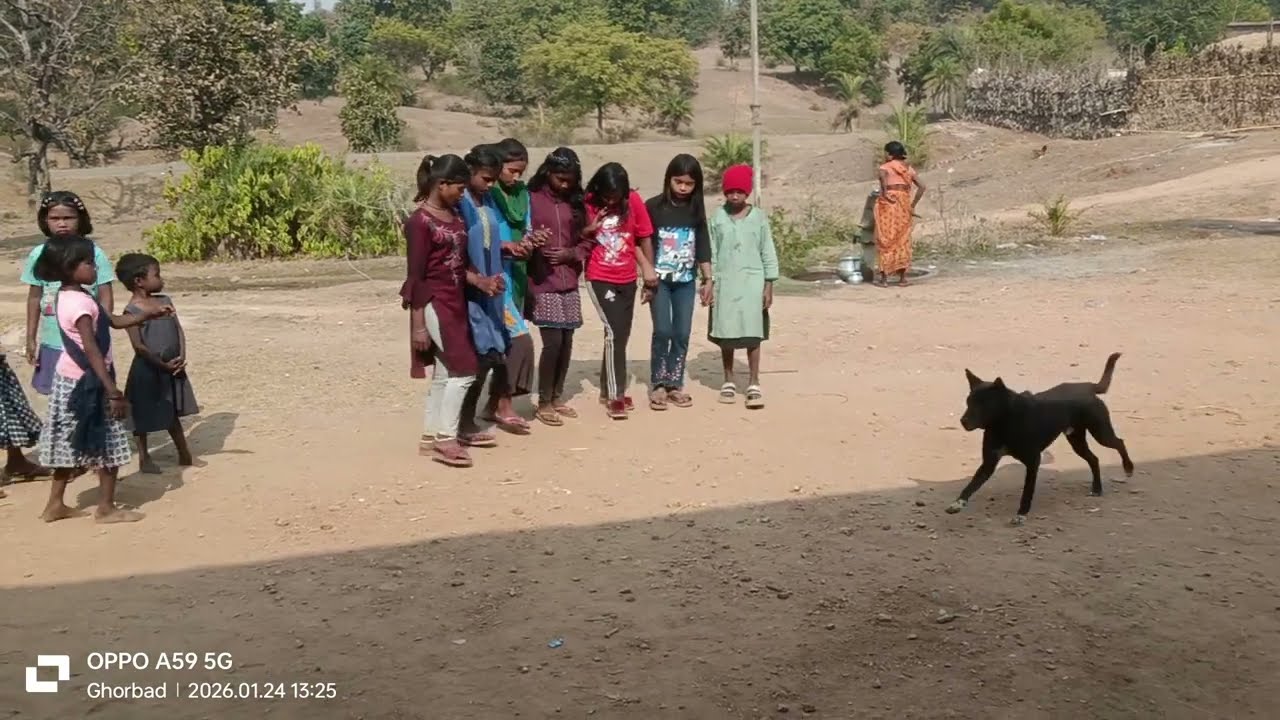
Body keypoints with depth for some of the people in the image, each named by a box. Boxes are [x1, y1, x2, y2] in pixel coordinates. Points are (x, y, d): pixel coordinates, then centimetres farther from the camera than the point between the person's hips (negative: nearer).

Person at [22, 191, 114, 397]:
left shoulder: (94, 253, -8)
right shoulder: (38, 255, -1)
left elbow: (105, 297, -4)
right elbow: (35, 298, 7)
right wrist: (31, 338, 8)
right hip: (54, 342, 2)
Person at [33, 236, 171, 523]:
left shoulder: (69, 297, 9)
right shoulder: (80, 302, -22)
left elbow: (114, 321, 16)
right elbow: (92, 350, -27)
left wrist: (148, 315, 5)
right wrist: (113, 391, -27)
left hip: (70, 379, 10)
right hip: (86, 382, -10)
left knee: (70, 444, 17)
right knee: (111, 445, 2)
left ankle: (55, 504, 24)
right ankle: (106, 508, 10)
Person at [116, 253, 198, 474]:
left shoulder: (165, 301, 6)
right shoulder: (132, 311, -14)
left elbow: (179, 330, 5)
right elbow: (139, 346, -18)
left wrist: (181, 358, -8)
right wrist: (164, 365, -17)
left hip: (173, 368, 6)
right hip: (147, 370, -6)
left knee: (172, 413, 17)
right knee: (144, 416, 7)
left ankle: (184, 454, 25)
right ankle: (144, 458, 19)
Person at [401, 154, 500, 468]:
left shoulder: (454, 215, 10)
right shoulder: (420, 221, -14)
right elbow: (416, 276, -15)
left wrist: (481, 281, -1)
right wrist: (418, 324, -16)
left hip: (455, 301, 8)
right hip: (434, 304, -8)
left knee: (444, 373, 11)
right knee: (464, 370, -9)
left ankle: (430, 437, 20)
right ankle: (446, 439, -1)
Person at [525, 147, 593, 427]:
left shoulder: (575, 202, 10)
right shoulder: (531, 199, -5)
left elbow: (587, 240, 13)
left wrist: (571, 253, -6)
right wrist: (531, 242, -28)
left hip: (569, 283, 5)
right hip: (542, 283, -5)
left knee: (566, 341, 7)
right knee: (553, 342, -9)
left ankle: (557, 398, 22)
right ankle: (543, 404, 4)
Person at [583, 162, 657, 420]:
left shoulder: (633, 201, -7)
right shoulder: (588, 204, -11)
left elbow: (644, 237, 3)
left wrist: (649, 270, 4)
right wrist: (590, 230, -22)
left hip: (627, 279, 4)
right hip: (600, 279, -4)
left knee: (621, 335, 12)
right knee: (614, 333, -14)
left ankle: (608, 390, 28)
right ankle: (615, 395, -7)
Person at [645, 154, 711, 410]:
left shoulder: (696, 209, 4)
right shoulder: (654, 206, -5)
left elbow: (703, 246, 8)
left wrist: (707, 278, 6)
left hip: (686, 281, 3)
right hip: (660, 280, -3)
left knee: (682, 334, 2)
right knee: (663, 331, -10)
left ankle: (675, 384, 13)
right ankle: (658, 385, 2)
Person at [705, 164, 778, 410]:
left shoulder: (759, 217, -1)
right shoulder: (718, 217, 1)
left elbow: (768, 253, 2)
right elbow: (711, 252, 4)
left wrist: (769, 285, -1)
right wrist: (708, 281, -3)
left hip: (752, 282, -1)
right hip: (724, 283, 1)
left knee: (752, 334, -2)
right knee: (725, 334, 7)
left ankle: (754, 384, 5)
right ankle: (729, 381, 21)